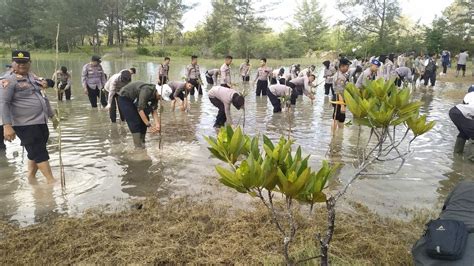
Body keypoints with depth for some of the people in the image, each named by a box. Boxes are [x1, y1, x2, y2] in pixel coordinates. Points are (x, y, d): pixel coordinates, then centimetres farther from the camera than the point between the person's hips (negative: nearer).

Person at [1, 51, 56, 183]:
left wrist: (52, 115, 24)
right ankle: (52, 181, 0)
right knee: (40, 153, -5)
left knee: (35, 153, 16)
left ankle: (31, 178, 31)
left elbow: (43, 97, 23)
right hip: (25, 125, -8)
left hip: (41, 122, 8)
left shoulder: (34, 77, 14)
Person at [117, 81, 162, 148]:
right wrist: (149, 125, -38)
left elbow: (154, 110, -11)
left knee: (144, 119, 0)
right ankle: (139, 146, -12)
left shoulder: (155, 93, -12)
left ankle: (142, 143, 8)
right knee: (135, 122, -15)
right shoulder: (147, 91, -37)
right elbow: (140, 109, -38)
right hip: (124, 98, -8)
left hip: (134, 99, 8)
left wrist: (157, 124, -23)